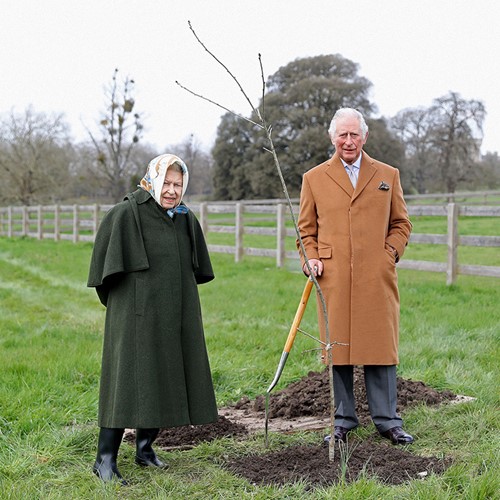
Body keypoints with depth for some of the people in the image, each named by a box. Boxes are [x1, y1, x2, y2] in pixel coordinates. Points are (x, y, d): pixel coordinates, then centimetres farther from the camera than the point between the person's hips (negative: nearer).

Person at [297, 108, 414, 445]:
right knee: (338, 349, 3)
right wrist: (310, 259, -2)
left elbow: (401, 223, 16)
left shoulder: (388, 175, 13)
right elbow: (306, 229, 15)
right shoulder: (314, 178, 11)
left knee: (380, 347, 1)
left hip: (377, 278, 0)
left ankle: (387, 421, 12)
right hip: (333, 278, 0)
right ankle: (343, 421, 15)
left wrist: (390, 253, 0)